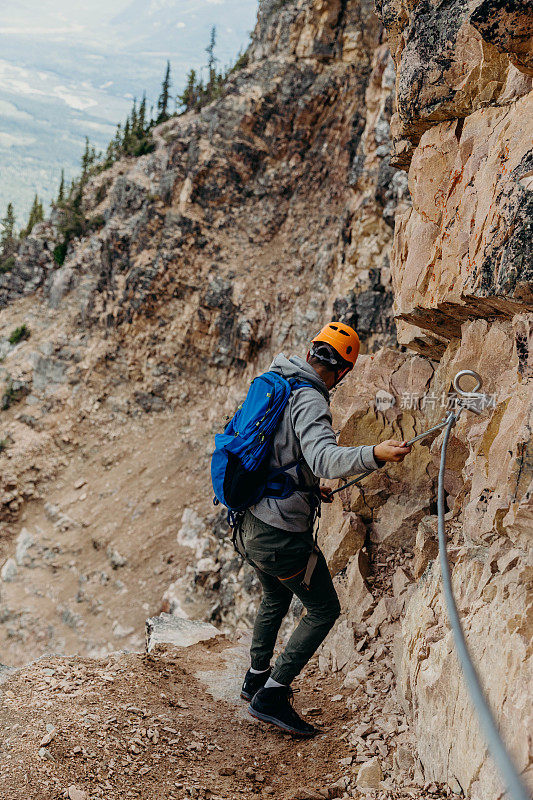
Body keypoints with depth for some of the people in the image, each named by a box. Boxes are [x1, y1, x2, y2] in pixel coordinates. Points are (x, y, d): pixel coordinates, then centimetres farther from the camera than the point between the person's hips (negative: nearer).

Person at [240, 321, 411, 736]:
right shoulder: (308, 400, -20)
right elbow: (324, 458, -39)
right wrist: (374, 454, -52)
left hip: (253, 522, 9)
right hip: (283, 533, -9)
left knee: (276, 599, 29)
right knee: (324, 609, 5)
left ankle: (257, 678, 46)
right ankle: (272, 697, 6)